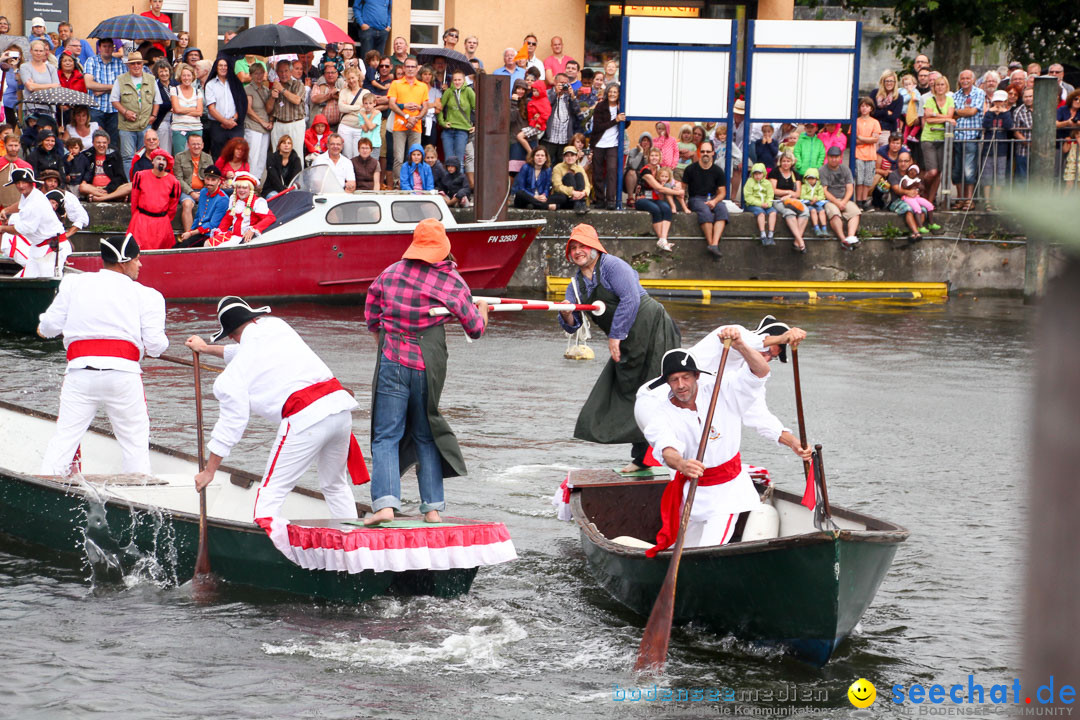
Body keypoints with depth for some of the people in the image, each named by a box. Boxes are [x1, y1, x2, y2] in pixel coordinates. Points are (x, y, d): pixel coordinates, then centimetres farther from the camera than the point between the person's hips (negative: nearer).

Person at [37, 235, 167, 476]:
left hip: (80, 370, 2)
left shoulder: (73, 284, 13)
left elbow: (50, 325, 13)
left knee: (66, 434, 8)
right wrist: (161, 344, 23)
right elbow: (155, 345, 0)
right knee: (135, 439, 9)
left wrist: (43, 327, 36)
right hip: (123, 372, -2)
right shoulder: (146, 295, 6)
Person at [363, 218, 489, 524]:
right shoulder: (452, 282, 0)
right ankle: (432, 507, 12)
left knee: (386, 436, 0)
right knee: (426, 437, 14)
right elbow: (475, 328, 11)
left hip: (392, 363, 0)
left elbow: (372, 318, 11)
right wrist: (482, 311, 33)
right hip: (429, 366, 1)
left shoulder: (390, 273, 4)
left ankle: (385, 503, -17)